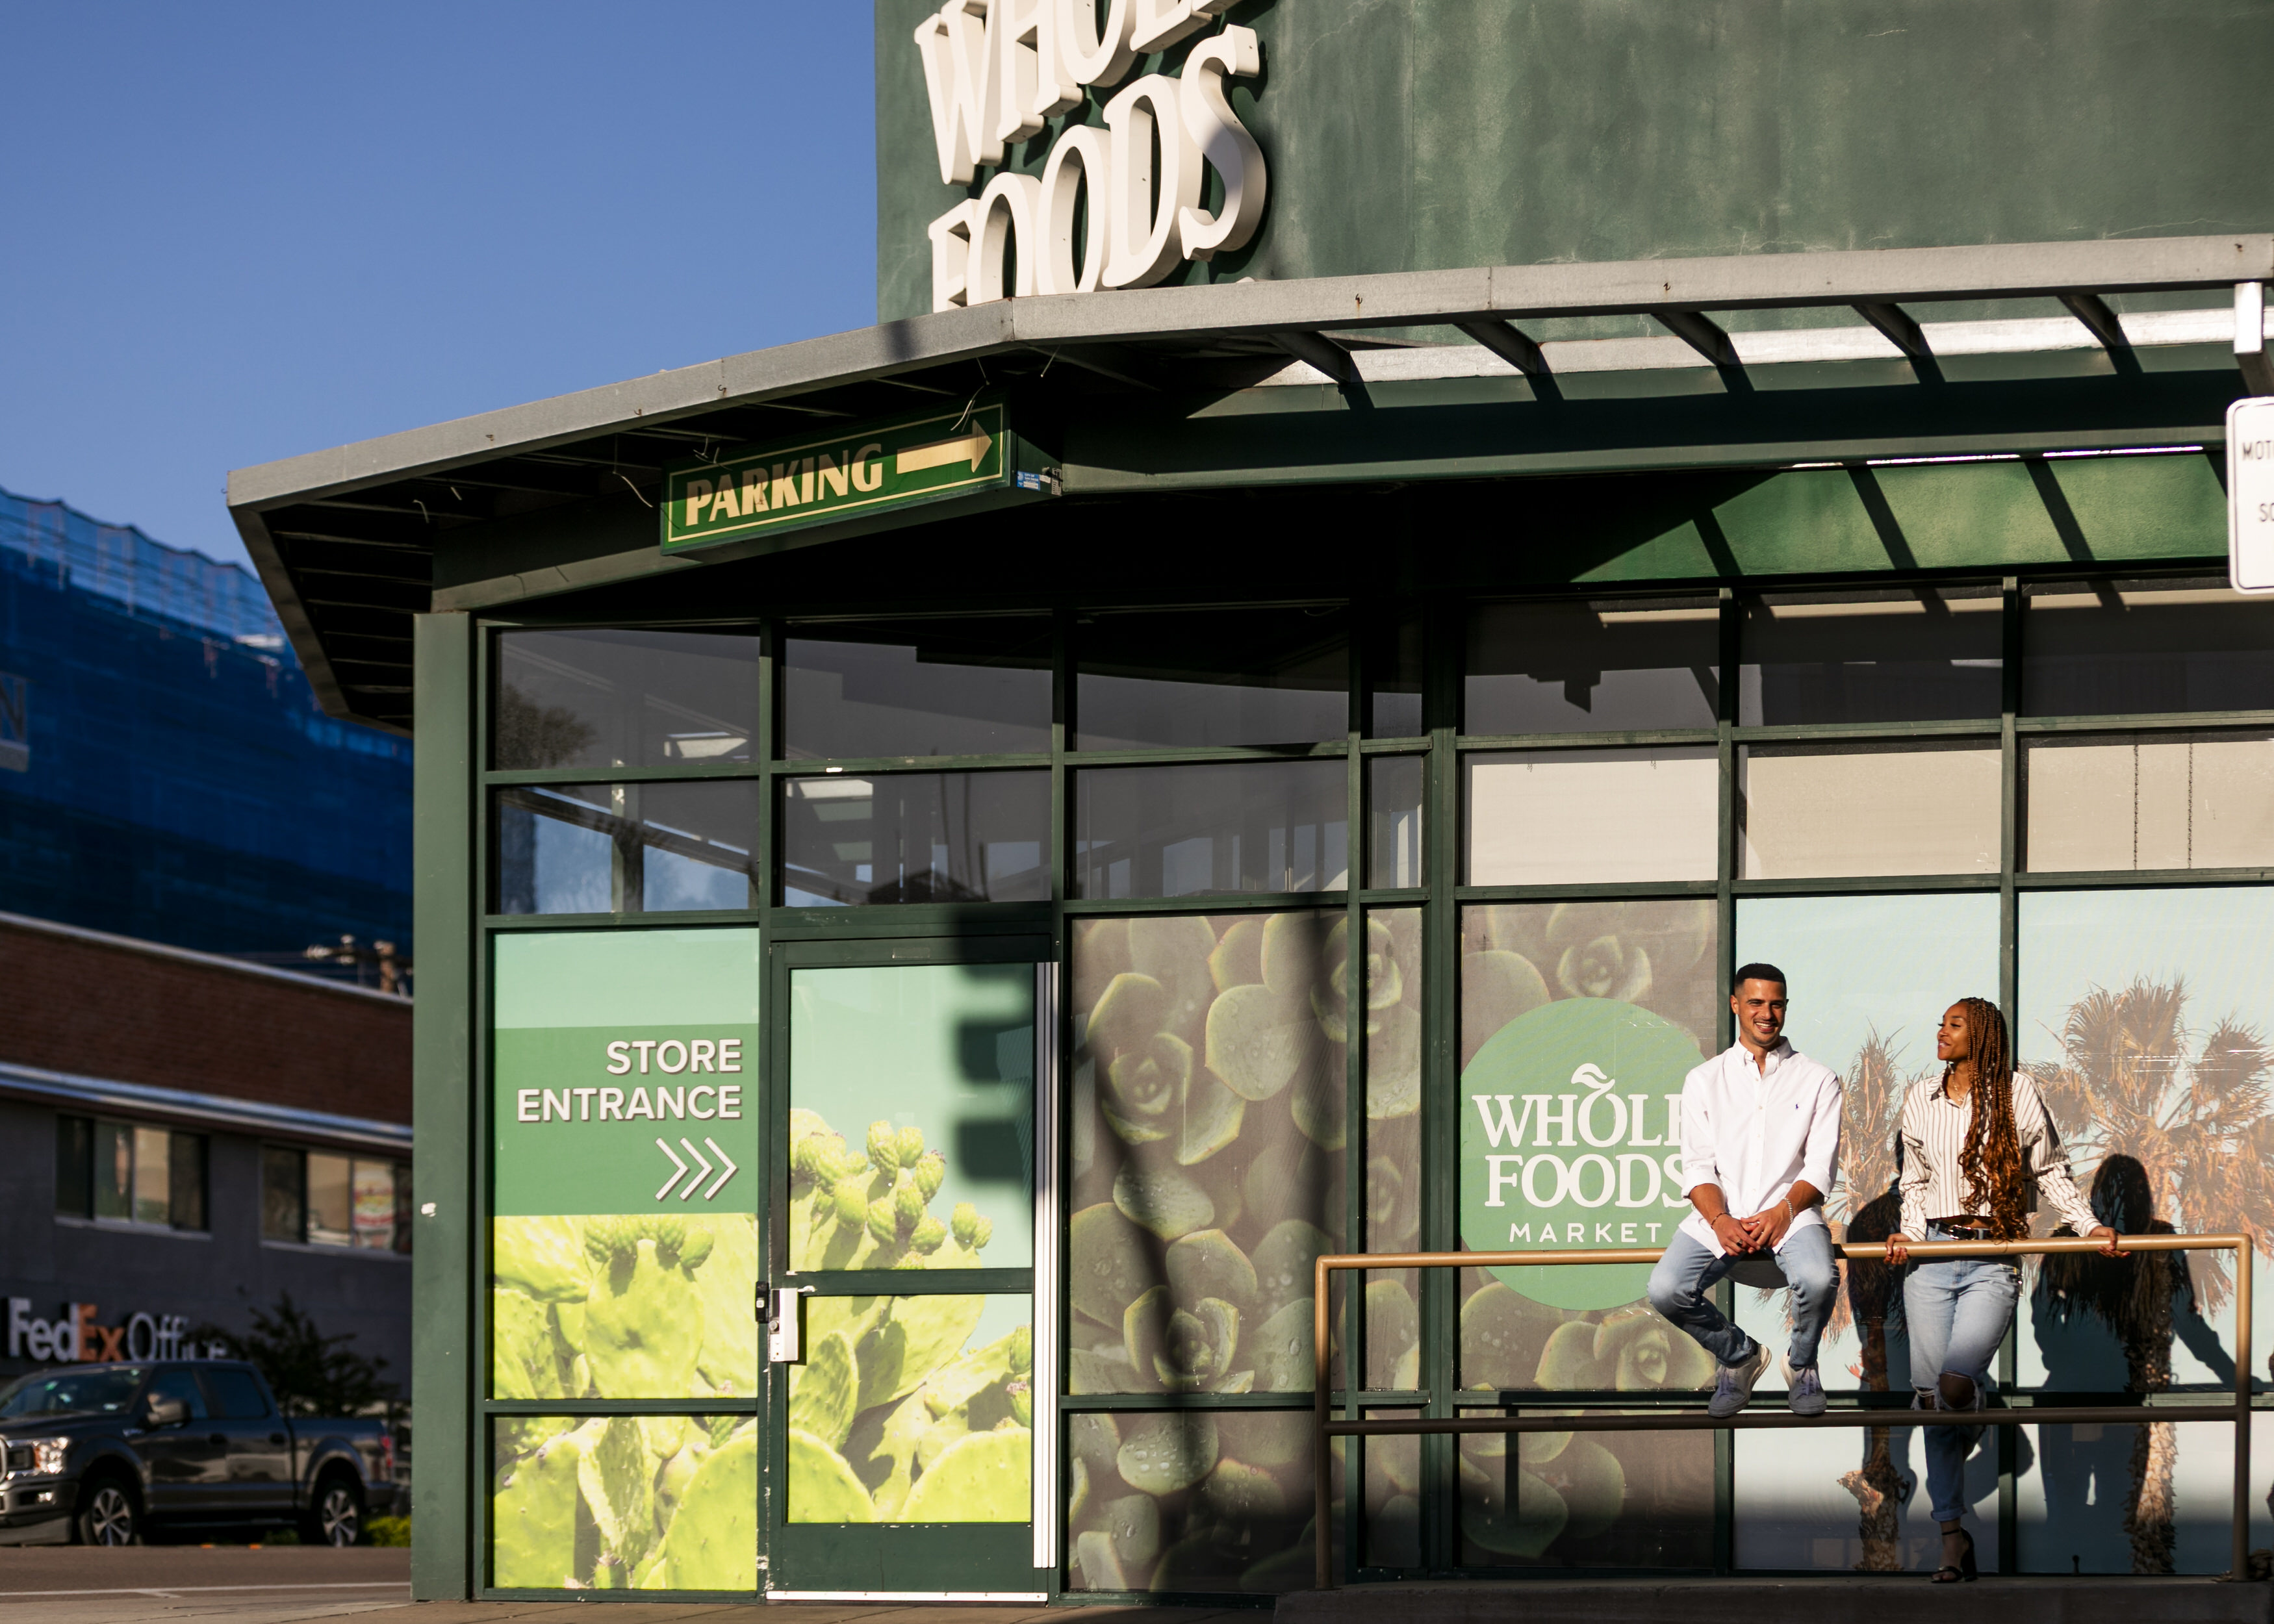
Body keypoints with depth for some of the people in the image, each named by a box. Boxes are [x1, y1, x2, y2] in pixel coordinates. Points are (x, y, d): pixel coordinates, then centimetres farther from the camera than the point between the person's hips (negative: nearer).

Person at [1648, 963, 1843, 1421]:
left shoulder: (1818, 1080, 11)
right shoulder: (1705, 1080, 15)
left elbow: (1821, 1167, 3)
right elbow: (1698, 1165, 6)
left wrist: (1782, 1211, -16)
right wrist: (1721, 1221, -14)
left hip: (1790, 1213, -2)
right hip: (1721, 1215, 2)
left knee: (1817, 1279, -35)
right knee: (1665, 1290, -25)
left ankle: (1803, 1365, -1)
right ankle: (1739, 1354, 6)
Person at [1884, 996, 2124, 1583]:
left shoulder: (2016, 1093, 3)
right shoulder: (1920, 1099, 12)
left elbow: (2050, 1170, 11)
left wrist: (2089, 1226, 4)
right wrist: (1910, 1232, 6)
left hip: (1992, 1261, -3)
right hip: (1931, 1258, 3)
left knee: (1956, 1380, -26)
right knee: (1930, 1391, -3)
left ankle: (1975, 1404, 12)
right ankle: (1952, 1537, 3)